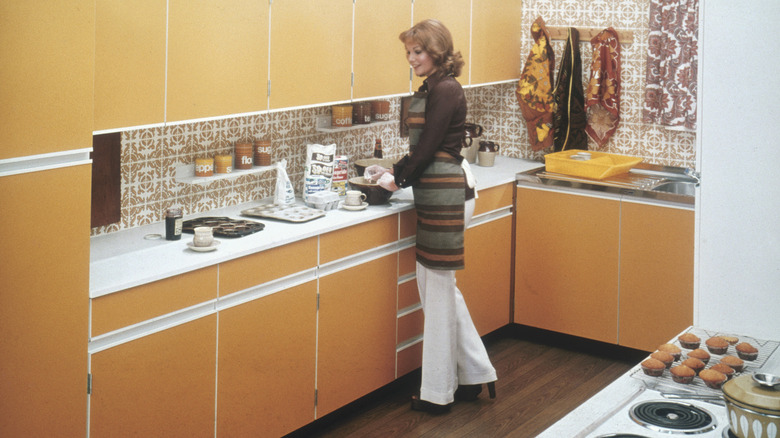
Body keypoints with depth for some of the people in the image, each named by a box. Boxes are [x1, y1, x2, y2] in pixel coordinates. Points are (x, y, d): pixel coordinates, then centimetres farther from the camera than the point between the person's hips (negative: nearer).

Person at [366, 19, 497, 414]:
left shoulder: (445, 90, -15)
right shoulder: (431, 88, 15)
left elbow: (428, 148, -16)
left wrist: (399, 180, -3)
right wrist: (393, 171, 11)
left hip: (446, 197, -10)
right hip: (437, 194, 10)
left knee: (438, 286, -2)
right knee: (437, 285, 15)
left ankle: (438, 392, 10)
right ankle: (474, 374, 24)